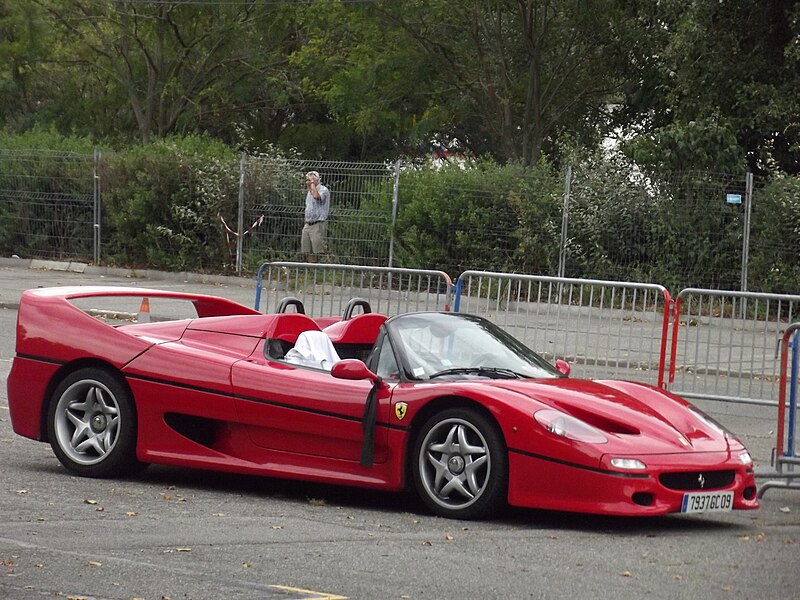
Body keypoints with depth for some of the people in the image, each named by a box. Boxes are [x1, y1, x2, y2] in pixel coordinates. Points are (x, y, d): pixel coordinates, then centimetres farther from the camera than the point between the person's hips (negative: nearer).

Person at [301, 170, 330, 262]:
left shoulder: (323, 190, -7)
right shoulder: (310, 191, 20)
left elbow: (316, 196, -30)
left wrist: (312, 183, -15)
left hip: (318, 225, -8)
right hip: (308, 225, 8)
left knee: (319, 251, -11)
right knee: (307, 253, 5)